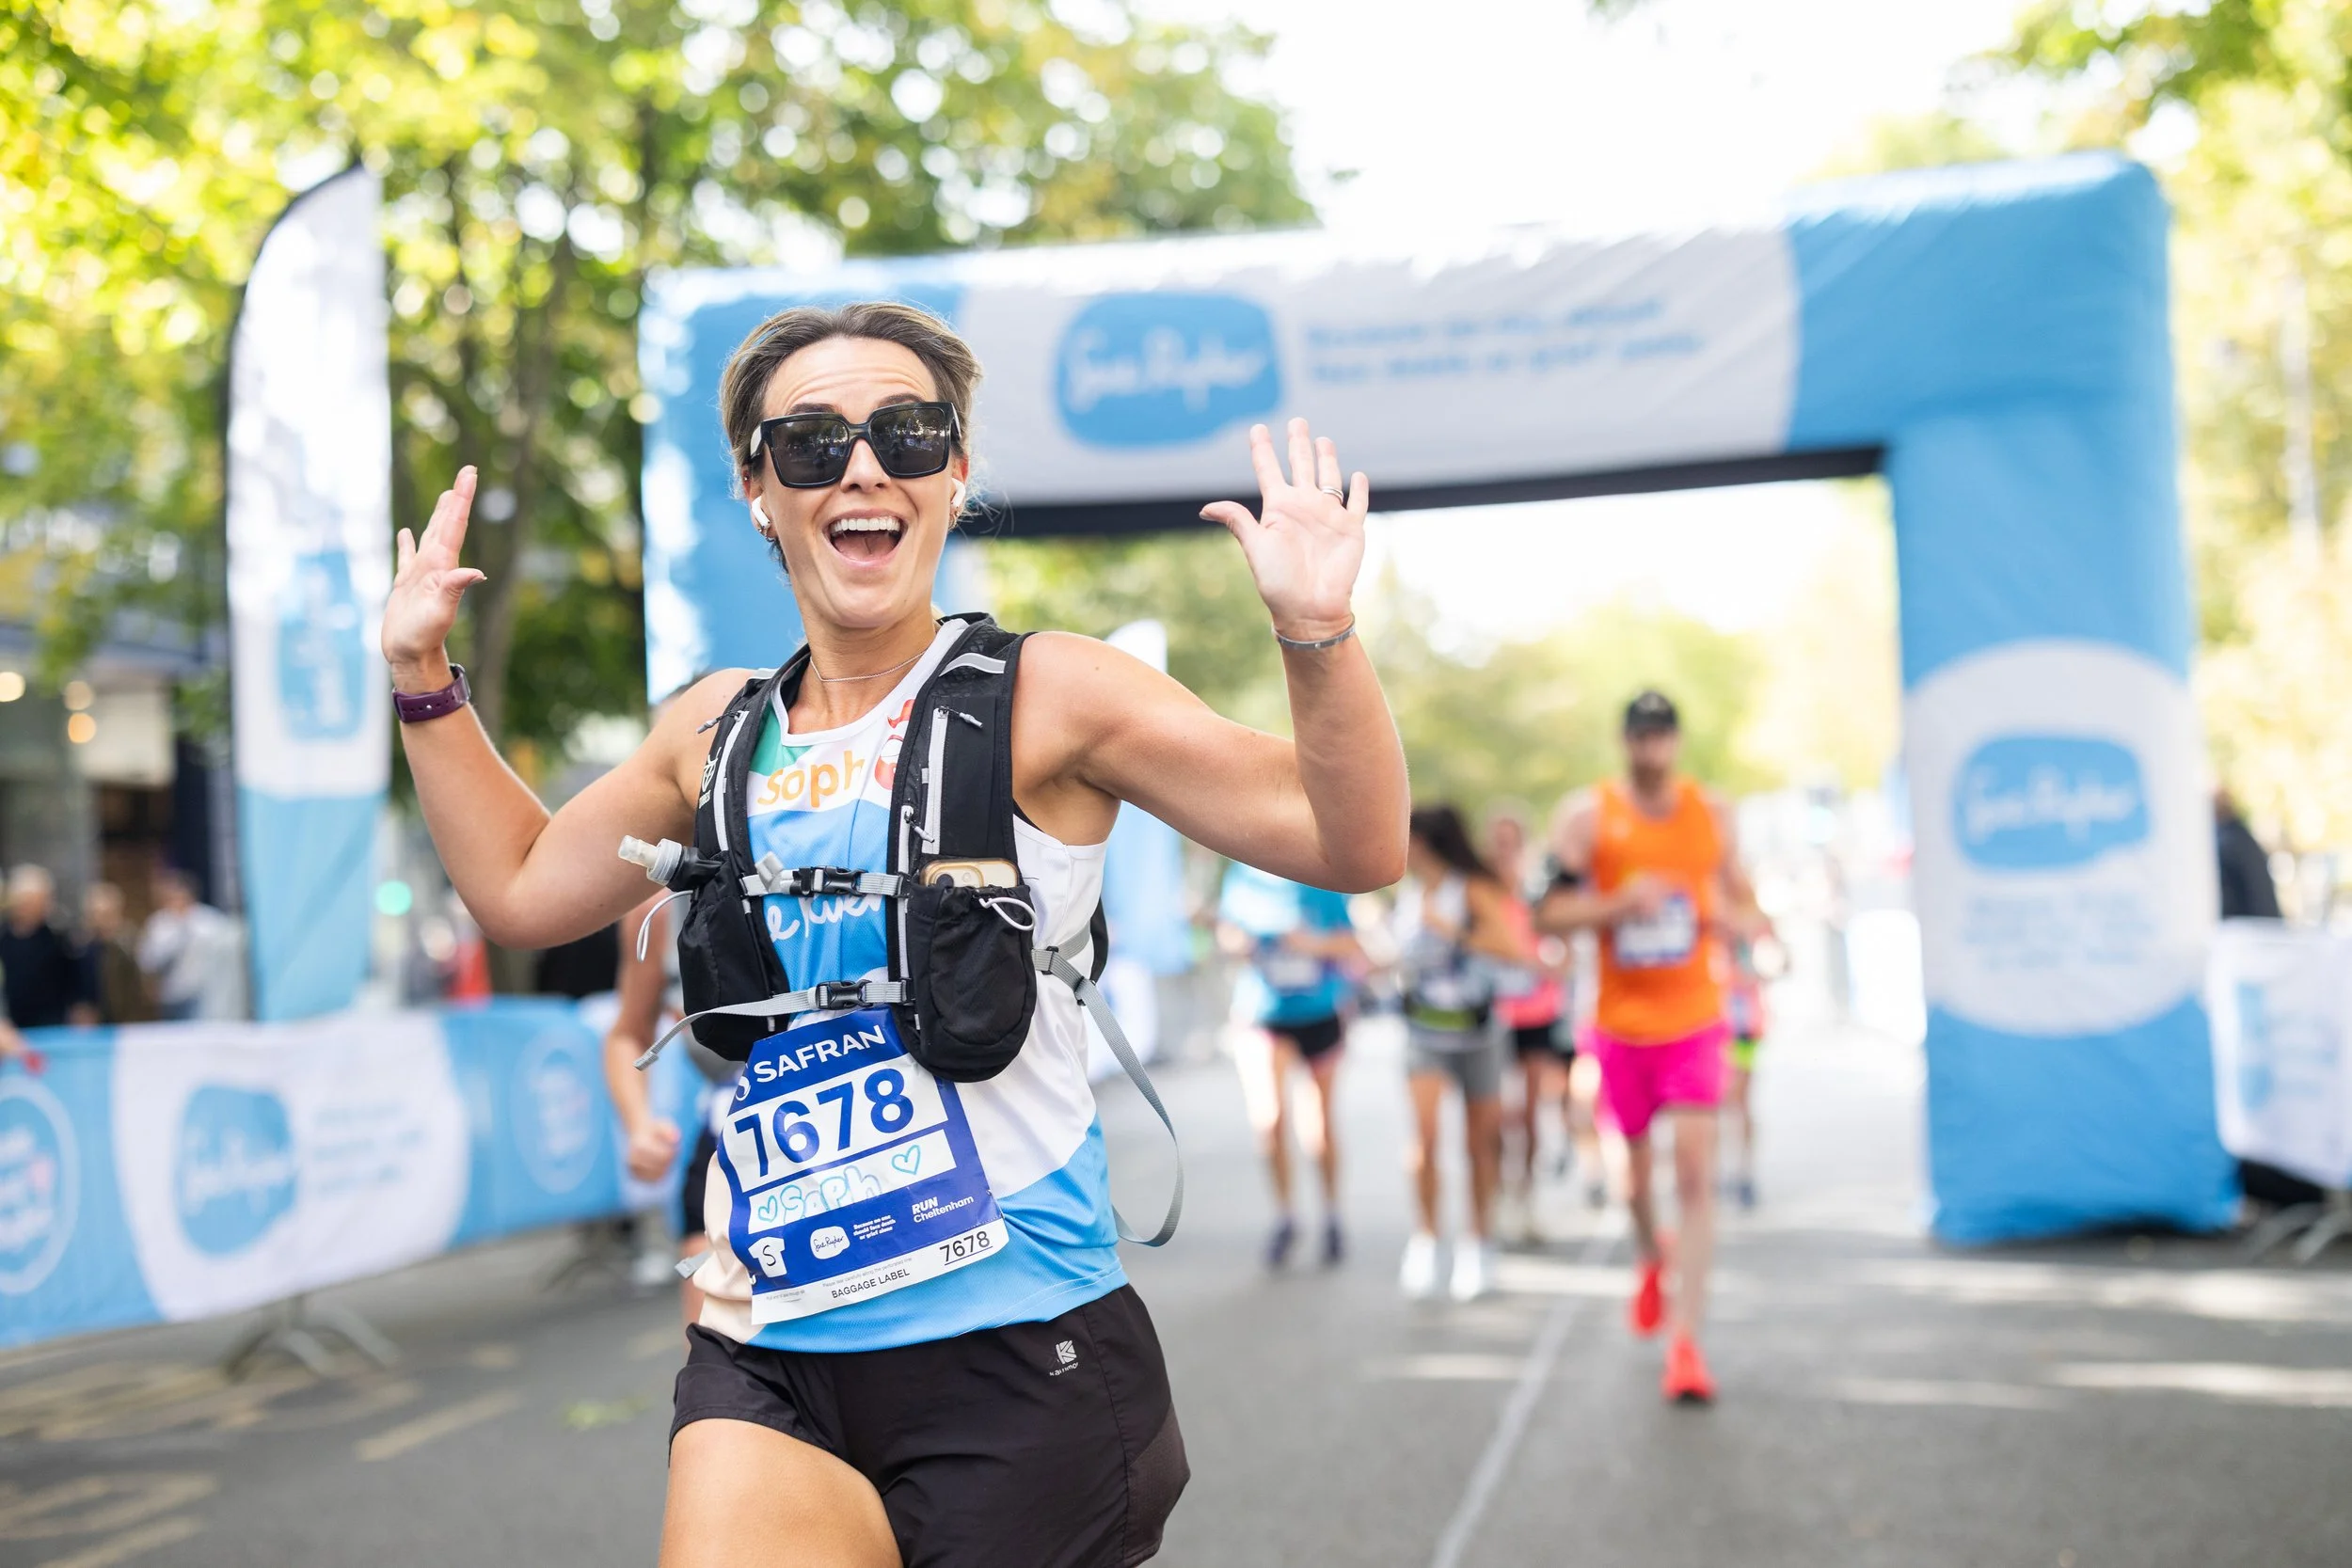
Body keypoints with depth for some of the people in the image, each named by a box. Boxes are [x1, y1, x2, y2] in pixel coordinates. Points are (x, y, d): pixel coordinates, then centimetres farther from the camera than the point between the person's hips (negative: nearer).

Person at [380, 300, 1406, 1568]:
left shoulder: (1041, 696, -6)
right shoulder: (716, 733, 9)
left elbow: (1354, 846, -11)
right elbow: (519, 886, 25)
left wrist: (1316, 631, -26)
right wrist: (422, 675, 20)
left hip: (1014, 1345, -3)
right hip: (765, 1352, 4)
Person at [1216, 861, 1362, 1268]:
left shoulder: (1321, 882, -10)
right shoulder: (1244, 876, -5)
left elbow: (1353, 948, -7)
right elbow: (1228, 930, 7)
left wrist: (1315, 943, -26)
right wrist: (1236, 940, -16)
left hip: (1319, 1015, -1)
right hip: (1264, 1013, 1)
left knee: (1319, 1124, 8)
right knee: (1268, 1115, -15)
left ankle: (1332, 1215, 29)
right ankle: (1284, 1215, 4)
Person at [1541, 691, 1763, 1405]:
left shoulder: (1711, 814, 4)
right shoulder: (1589, 814, -3)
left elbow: (1747, 910, 13)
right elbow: (1550, 911, -7)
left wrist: (1728, 917, -11)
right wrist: (1620, 903, -22)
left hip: (1695, 1023, 0)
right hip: (1621, 1024, 0)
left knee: (1696, 1171, -11)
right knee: (1636, 1167, 12)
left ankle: (1685, 1339, -10)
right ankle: (1650, 1256, 47)